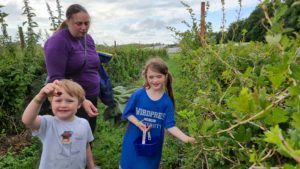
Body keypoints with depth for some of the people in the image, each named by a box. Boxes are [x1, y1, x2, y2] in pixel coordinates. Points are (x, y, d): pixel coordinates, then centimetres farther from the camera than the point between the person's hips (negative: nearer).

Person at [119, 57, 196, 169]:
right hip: (133, 140, 0)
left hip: (153, 143, 0)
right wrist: (138, 123, -22)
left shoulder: (167, 101, -13)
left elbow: (170, 125, -13)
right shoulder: (138, 95, -15)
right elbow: (127, 113, -5)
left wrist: (185, 138, -26)